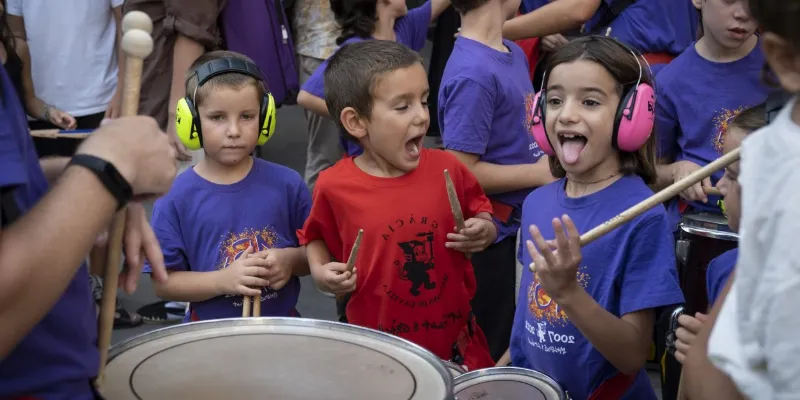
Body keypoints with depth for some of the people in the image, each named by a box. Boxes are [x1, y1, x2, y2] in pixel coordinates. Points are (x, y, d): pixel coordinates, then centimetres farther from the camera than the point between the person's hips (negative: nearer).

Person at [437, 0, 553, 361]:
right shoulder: (472, 75, -24)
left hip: (522, 223, 9)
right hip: (489, 236, -9)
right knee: (489, 356, 8)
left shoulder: (514, 54, 5)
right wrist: (538, 173, -19)